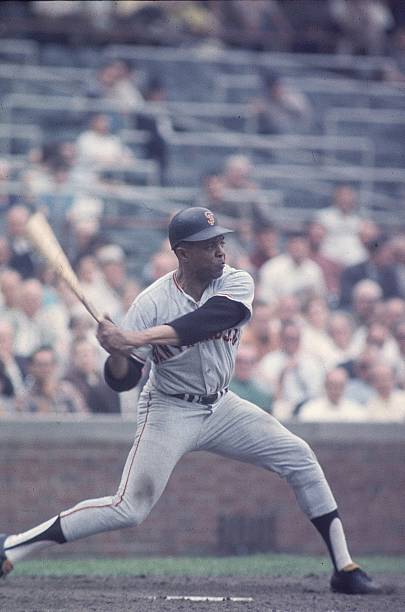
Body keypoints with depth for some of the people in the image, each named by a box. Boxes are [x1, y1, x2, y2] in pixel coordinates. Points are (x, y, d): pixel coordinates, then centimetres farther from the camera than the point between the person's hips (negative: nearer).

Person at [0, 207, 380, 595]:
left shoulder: (236, 285, -12)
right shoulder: (152, 303, -18)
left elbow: (205, 321, -34)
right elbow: (121, 380, -17)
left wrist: (138, 338, -45)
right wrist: (117, 353, -41)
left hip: (221, 406, 4)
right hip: (170, 412, -4)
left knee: (298, 458, -4)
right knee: (128, 509, -15)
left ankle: (344, 567, 3)